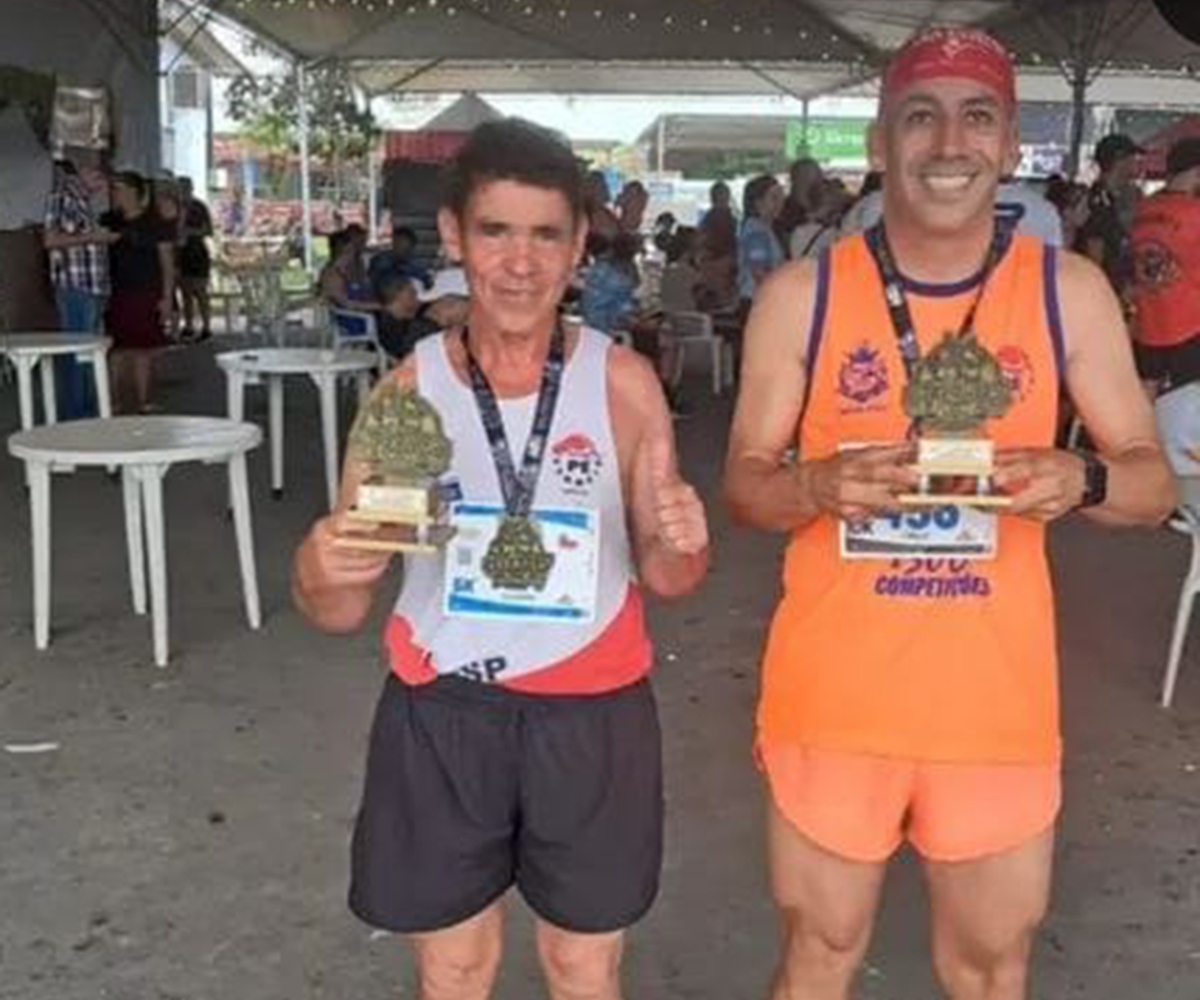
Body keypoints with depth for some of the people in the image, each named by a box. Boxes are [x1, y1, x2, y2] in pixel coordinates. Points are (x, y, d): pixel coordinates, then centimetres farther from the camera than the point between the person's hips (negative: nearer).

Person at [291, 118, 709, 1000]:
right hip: (439, 713, 1)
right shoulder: (408, 390, -7)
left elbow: (662, 575, 1)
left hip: (592, 712, 0)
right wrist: (321, 570, -27)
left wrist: (682, 545, -22)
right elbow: (340, 612, -4)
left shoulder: (625, 383, -8)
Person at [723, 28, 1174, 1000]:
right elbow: (744, 483, 1)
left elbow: (1154, 482, 4)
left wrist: (1078, 479, -19)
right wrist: (820, 486, -21)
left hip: (996, 699, 1)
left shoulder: (1070, 291, -1)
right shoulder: (802, 293, -4)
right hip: (833, 694, -1)